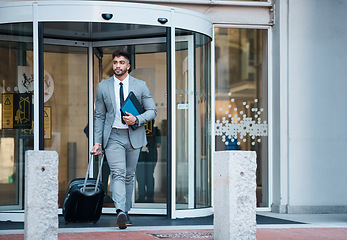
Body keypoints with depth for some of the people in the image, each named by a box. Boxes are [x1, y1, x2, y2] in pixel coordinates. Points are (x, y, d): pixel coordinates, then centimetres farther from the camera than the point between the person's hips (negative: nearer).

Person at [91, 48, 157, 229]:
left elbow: (152, 110, 6)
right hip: (113, 136, -1)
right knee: (118, 173, -17)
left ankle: (125, 211, 21)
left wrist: (137, 120, -13)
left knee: (129, 176, 8)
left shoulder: (140, 85, 4)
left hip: (134, 136, 1)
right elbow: (99, 116, 9)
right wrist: (97, 141, 2)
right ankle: (120, 212, -30)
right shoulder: (103, 87, 6)